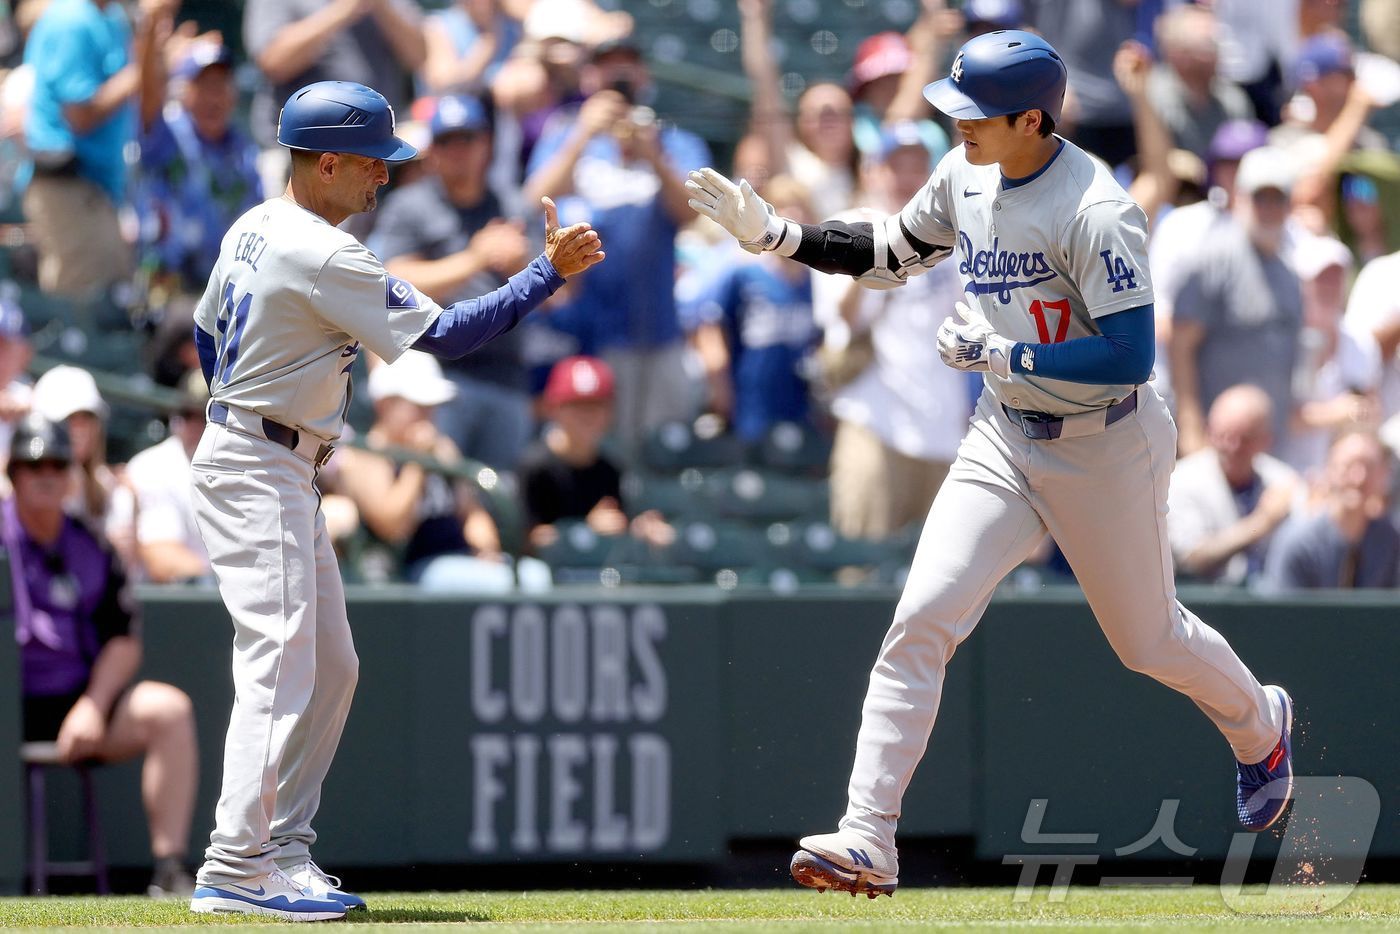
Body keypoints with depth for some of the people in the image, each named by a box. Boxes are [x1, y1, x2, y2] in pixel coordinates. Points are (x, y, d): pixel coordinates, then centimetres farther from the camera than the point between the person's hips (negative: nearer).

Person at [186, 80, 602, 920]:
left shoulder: (254, 229, 10)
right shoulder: (324, 257, -20)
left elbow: (208, 330, 22)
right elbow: (444, 334, -20)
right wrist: (549, 272, -17)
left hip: (282, 473, 11)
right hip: (259, 475, -11)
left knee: (331, 666, 12)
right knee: (279, 662, -15)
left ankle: (285, 853, 13)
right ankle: (237, 868, -20)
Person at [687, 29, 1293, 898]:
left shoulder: (1095, 213, -26)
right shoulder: (965, 176, -2)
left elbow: (1131, 356, -27)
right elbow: (889, 254, 13)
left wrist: (1003, 353, -28)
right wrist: (773, 232, 2)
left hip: (1106, 447, -6)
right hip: (1005, 437, 6)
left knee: (1147, 638, 13)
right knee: (923, 619, -11)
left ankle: (1260, 725, 47)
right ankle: (868, 843, -14)